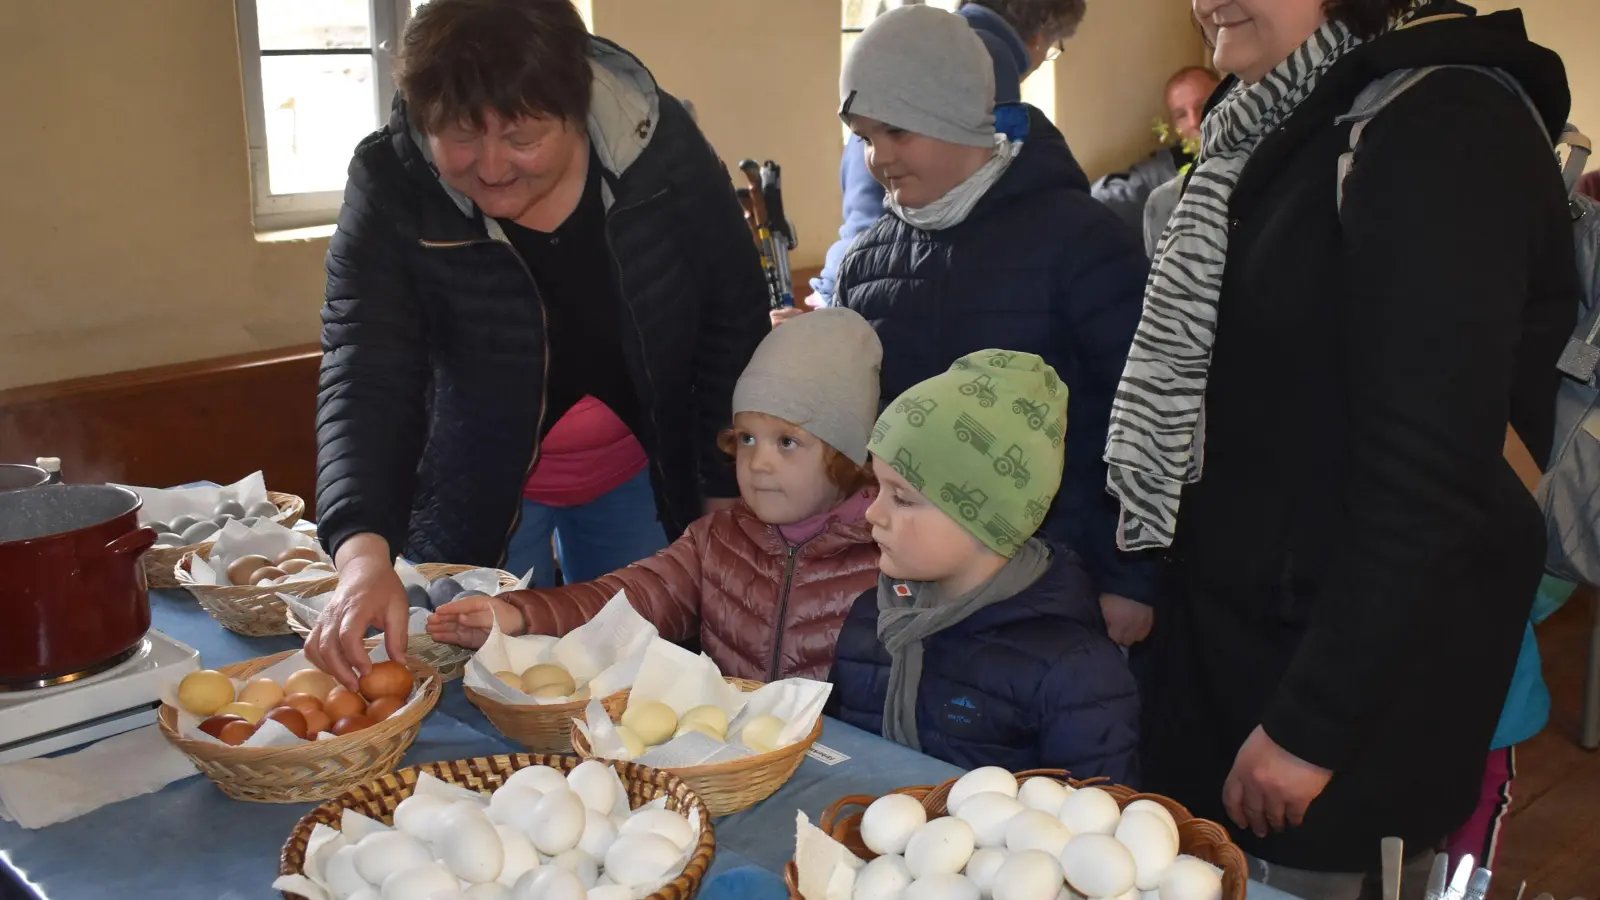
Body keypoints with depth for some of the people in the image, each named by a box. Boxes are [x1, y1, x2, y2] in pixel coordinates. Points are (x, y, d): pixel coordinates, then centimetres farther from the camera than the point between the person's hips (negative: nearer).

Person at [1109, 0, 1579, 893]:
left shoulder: (1445, 129, -18)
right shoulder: (1290, 125, 9)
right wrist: (1139, 586, 15)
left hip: (1357, 689, -8)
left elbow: (1427, 477, -21)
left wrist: (1312, 724, -18)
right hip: (1225, 650, 8)